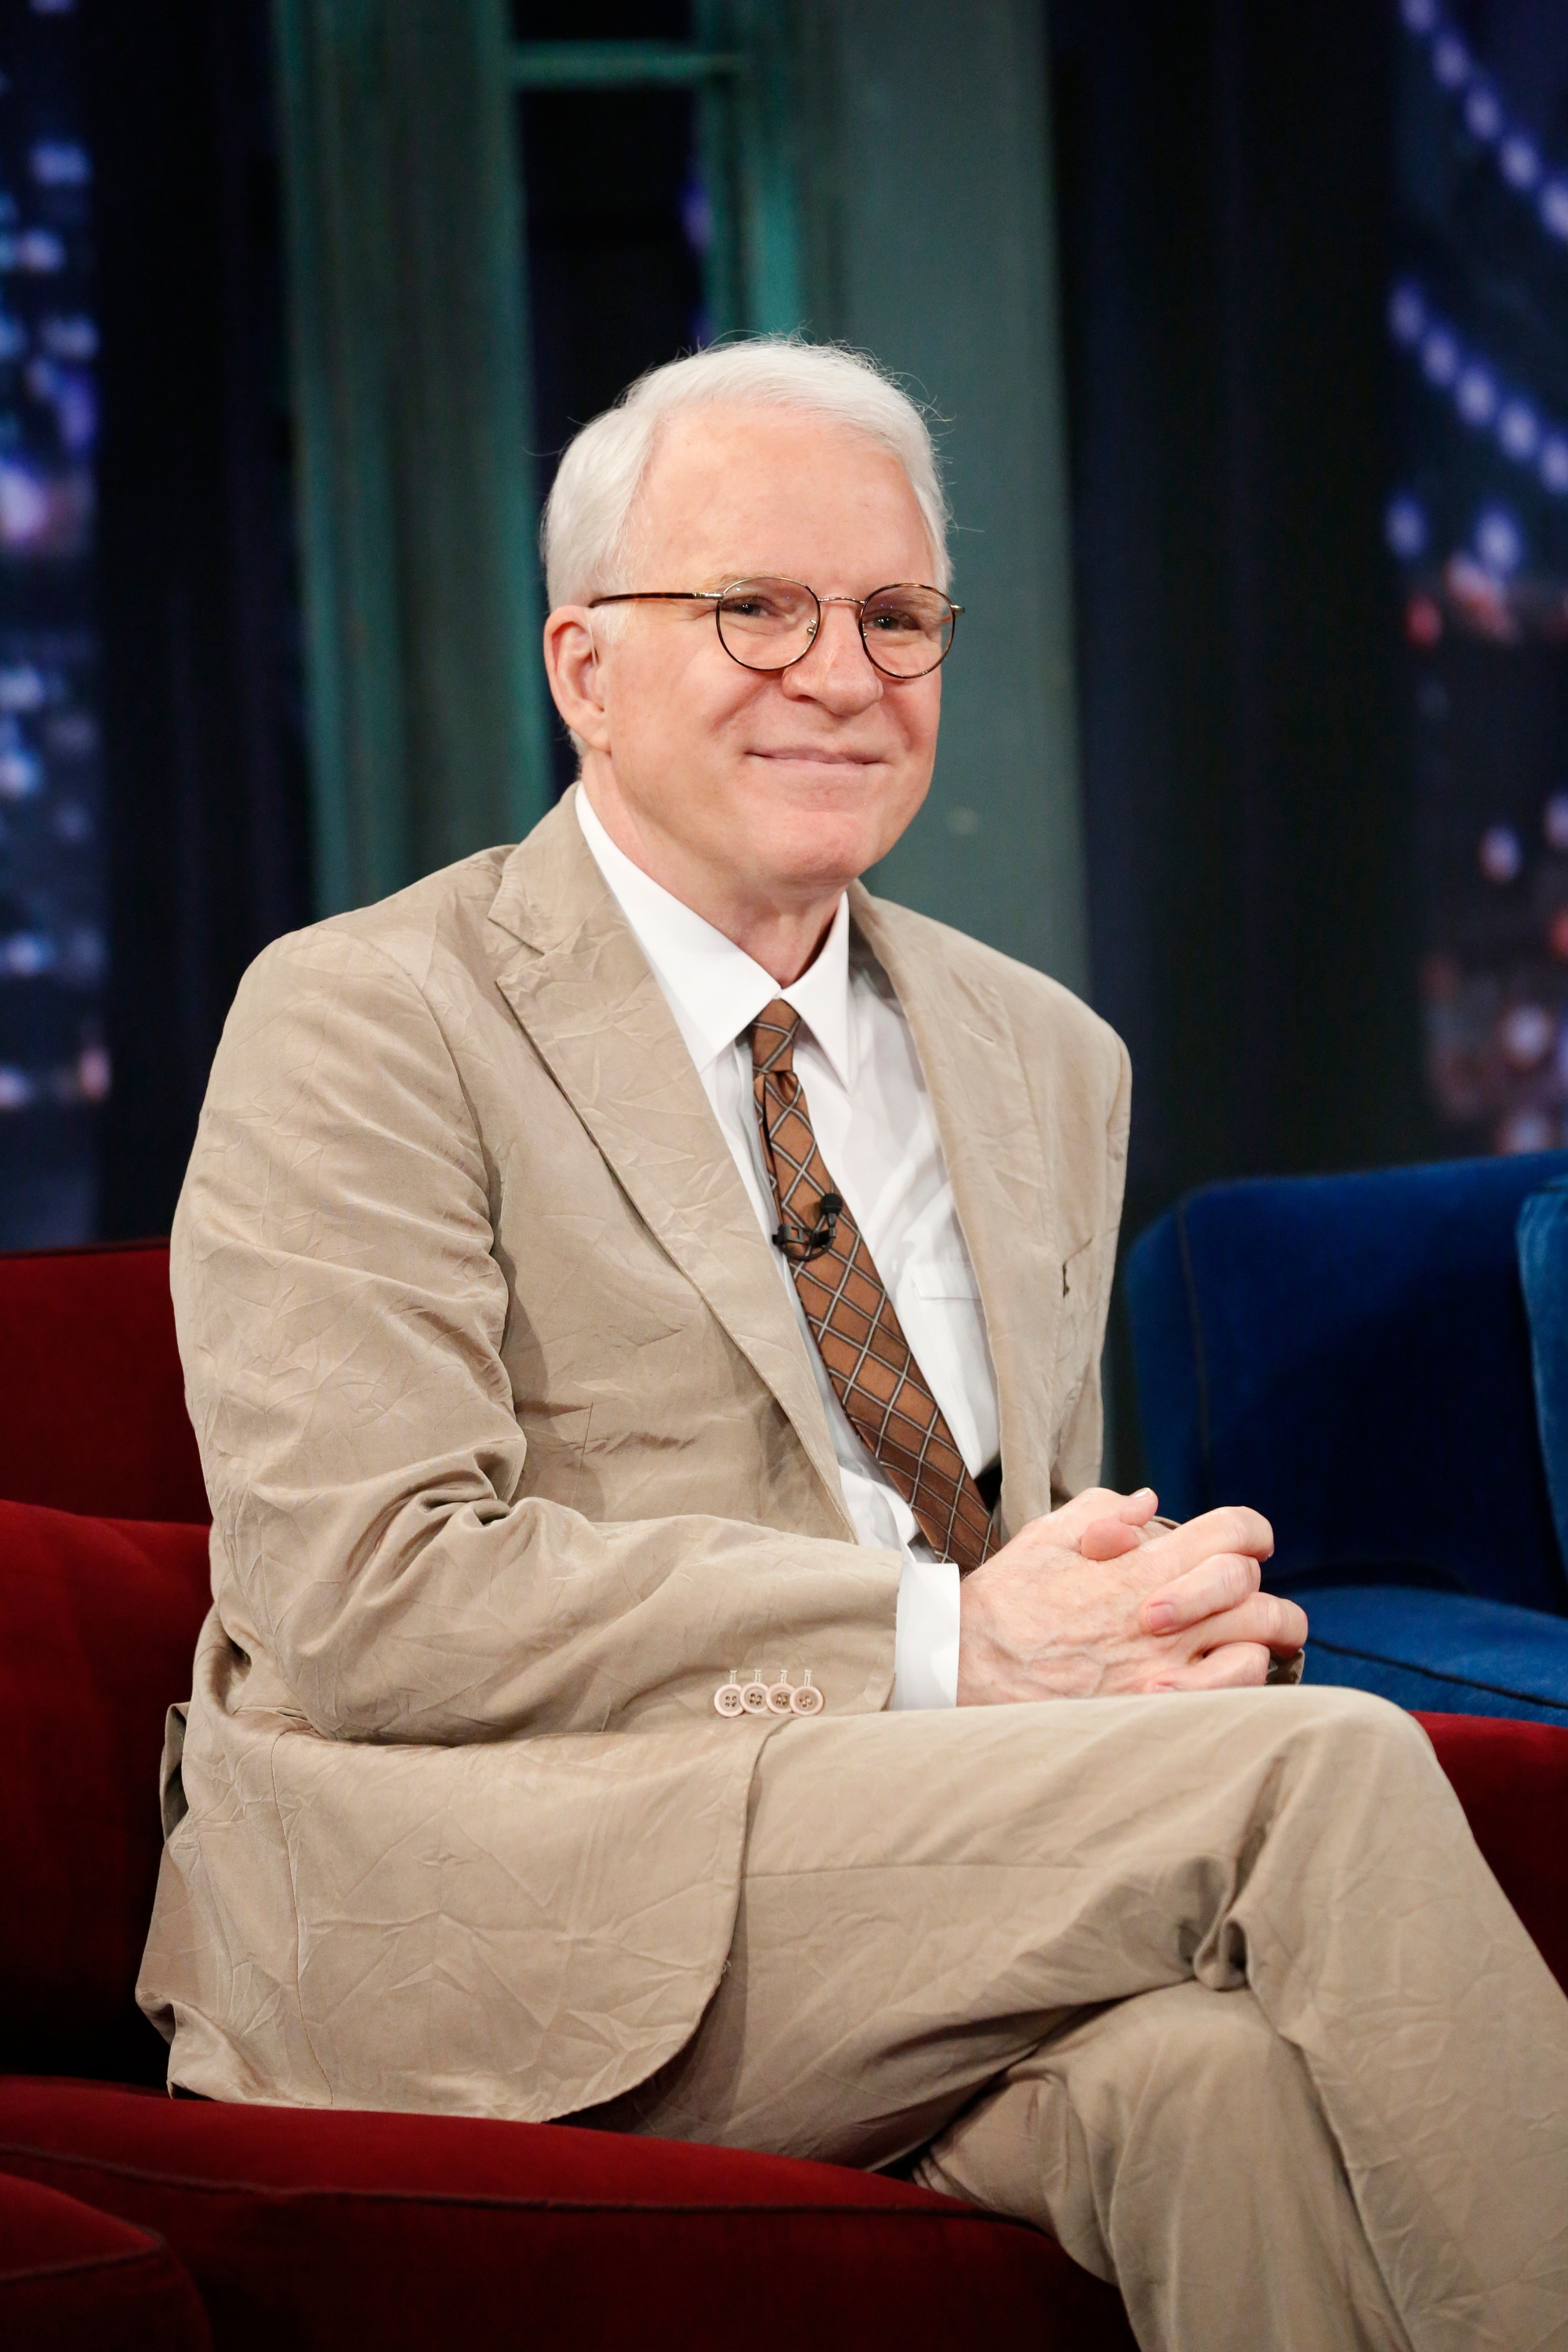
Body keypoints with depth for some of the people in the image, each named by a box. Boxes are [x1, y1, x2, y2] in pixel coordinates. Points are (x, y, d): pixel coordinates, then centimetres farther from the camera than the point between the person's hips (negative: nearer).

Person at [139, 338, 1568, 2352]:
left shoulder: (1048, 1064, 22)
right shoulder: (364, 1026, 0)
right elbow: (368, 1598, -12)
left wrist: (1148, 1623, -2)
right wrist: (940, 1648, -16)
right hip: (485, 1902, -5)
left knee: (1223, 2075, -32)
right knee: (1326, 1771, -24)